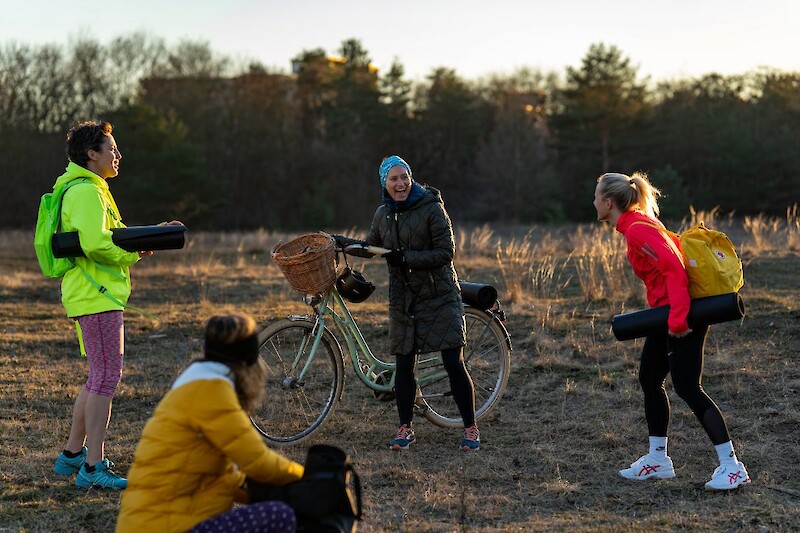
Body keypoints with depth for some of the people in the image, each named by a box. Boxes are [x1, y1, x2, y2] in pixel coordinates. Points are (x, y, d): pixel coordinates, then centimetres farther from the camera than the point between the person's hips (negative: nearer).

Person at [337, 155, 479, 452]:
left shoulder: (432, 208, -10)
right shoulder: (383, 214, 6)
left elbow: (446, 252, -15)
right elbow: (372, 247, 24)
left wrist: (407, 258, -21)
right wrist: (344, 243, 11)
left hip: (439, 296, -4)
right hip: (403, 300, 5)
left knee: (454, 363, -6)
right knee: (404, 365, 4)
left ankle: (471, 429, 3)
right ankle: (405, 428, 17)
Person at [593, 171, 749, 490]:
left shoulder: (637, 230, -18)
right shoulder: (637, 224, 12)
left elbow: (674, 269, -26)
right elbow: (670, 259, 19)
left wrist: (677, 320, -27)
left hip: (680, 316, -11)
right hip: (668, 314, 11)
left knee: (687, 387, -9)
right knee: (649, 379, 15)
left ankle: (732, 467, -7)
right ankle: (658, 460, 23)